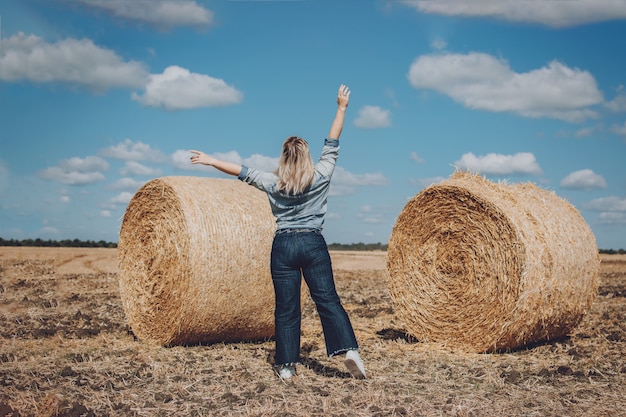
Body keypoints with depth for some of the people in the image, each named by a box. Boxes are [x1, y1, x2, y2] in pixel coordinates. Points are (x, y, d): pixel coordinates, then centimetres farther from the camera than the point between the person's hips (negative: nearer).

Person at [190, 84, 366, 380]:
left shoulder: (273, 183, 0)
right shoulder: (319, 177, 0)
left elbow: (241, 171, 7)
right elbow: (332, 145, 8)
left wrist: (210, 160, 18)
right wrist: (342, 107, 15)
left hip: (283, 246, 0)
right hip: (314, 244, 0)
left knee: (286, 308, 4)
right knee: (328, 300, -1)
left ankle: (286, 366, 5)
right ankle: (349, 349, -15)